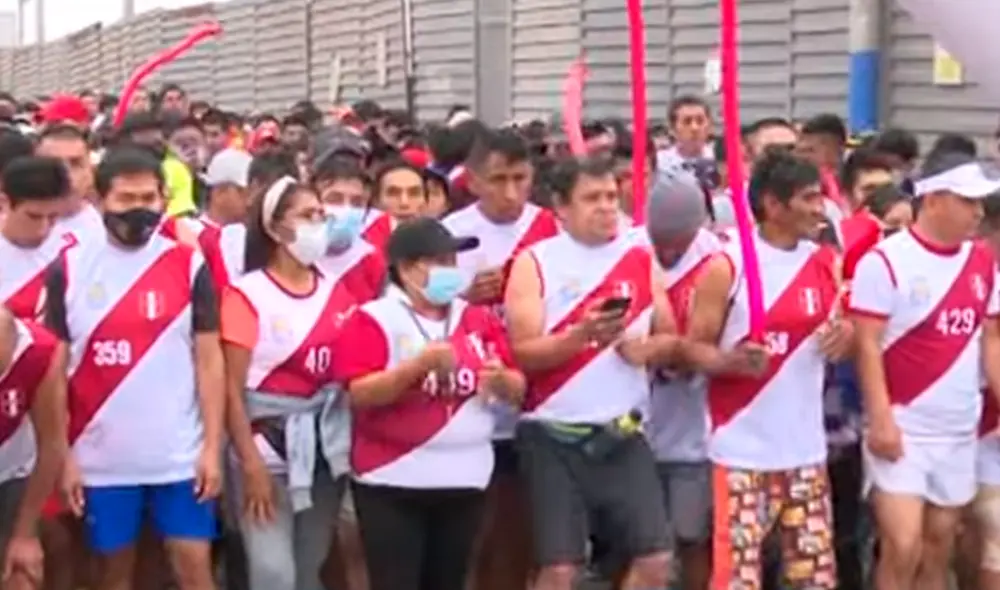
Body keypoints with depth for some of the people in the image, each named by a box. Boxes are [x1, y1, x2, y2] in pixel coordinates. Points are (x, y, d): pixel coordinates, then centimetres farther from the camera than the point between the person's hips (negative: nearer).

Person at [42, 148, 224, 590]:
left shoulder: (189, 266, 0)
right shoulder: (68, 270, 0)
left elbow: (209, 359, 1)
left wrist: (212, 446, -4)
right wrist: (63, 455, -1)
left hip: (180, 453, -1)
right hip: (101, 456, 1)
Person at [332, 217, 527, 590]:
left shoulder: (479, 319, 10)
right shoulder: (374, 318, -5)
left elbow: (517, 390, 9)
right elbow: (359, 394, -16)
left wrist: (501, 379, -14)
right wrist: (419, 365, -27)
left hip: (465, 478, 5)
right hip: (392, 480, -5)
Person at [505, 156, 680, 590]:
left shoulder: (641, 261, 8)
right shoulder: (534, 262, -4)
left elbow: (671, 339, 11)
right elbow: (522, 353, -11)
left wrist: (648, 348, -11)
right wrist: (581, 334, -26)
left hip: (623, 435, 4)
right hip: (554, 437, -4)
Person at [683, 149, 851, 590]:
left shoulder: (826, 263, 7)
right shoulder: (725, 267, -9)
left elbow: (837, 333, 16)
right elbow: (693, 348, -7)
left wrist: (844, 338, -8)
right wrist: (731, 361, -27)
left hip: (806, 447, 5)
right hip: (743, 448, -5)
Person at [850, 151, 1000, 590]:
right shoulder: (887, 260, -11)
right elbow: (867, 345, -13)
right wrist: (881, 419, -18)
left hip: (959, 432, 6)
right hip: (903, 428, -6)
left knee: (938, 551, 11)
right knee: (903, 548, -10)